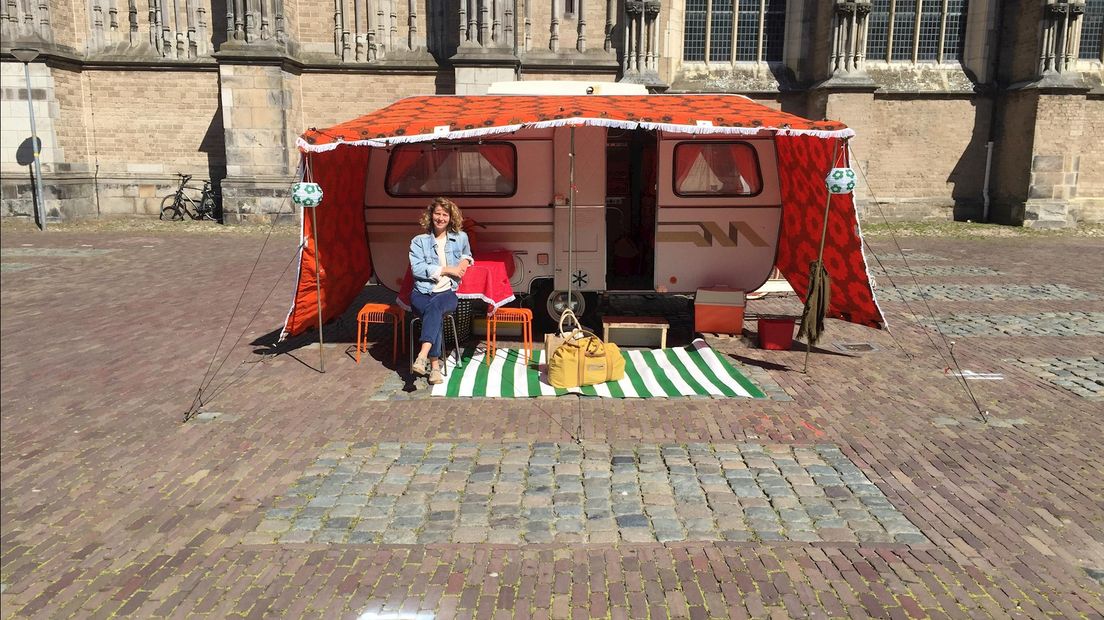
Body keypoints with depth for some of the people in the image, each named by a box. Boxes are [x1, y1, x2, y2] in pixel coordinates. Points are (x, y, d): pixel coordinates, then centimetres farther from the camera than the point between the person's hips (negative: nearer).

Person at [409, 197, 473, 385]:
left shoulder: (461, 238, 14)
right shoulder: (419, 241, 6)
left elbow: (467, 255, 36)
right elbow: (417, 269, -7)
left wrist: (465, 260, 10)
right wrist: (446, 270, -10)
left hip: (448, 293, 0)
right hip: (422, 293, 0)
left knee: (435, 305, -36)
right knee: (436, 314, -34)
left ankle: (423, 356, -49)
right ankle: (435, 365, -34)